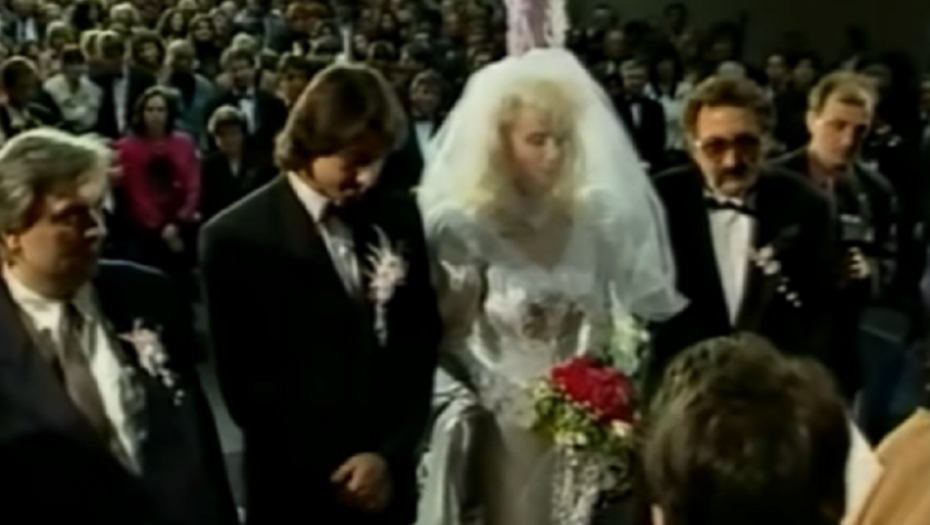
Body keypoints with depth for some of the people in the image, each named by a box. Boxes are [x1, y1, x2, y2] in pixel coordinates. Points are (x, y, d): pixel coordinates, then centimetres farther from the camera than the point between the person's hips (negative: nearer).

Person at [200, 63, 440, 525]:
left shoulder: (399, 218, 2)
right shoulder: (235, 238, -9)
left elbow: (421, 345, 3)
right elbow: (243, 382, -9)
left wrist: (391, 454, -8)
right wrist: (330, 472, -12)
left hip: (388, 477, 3)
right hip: (297, 487, -3)